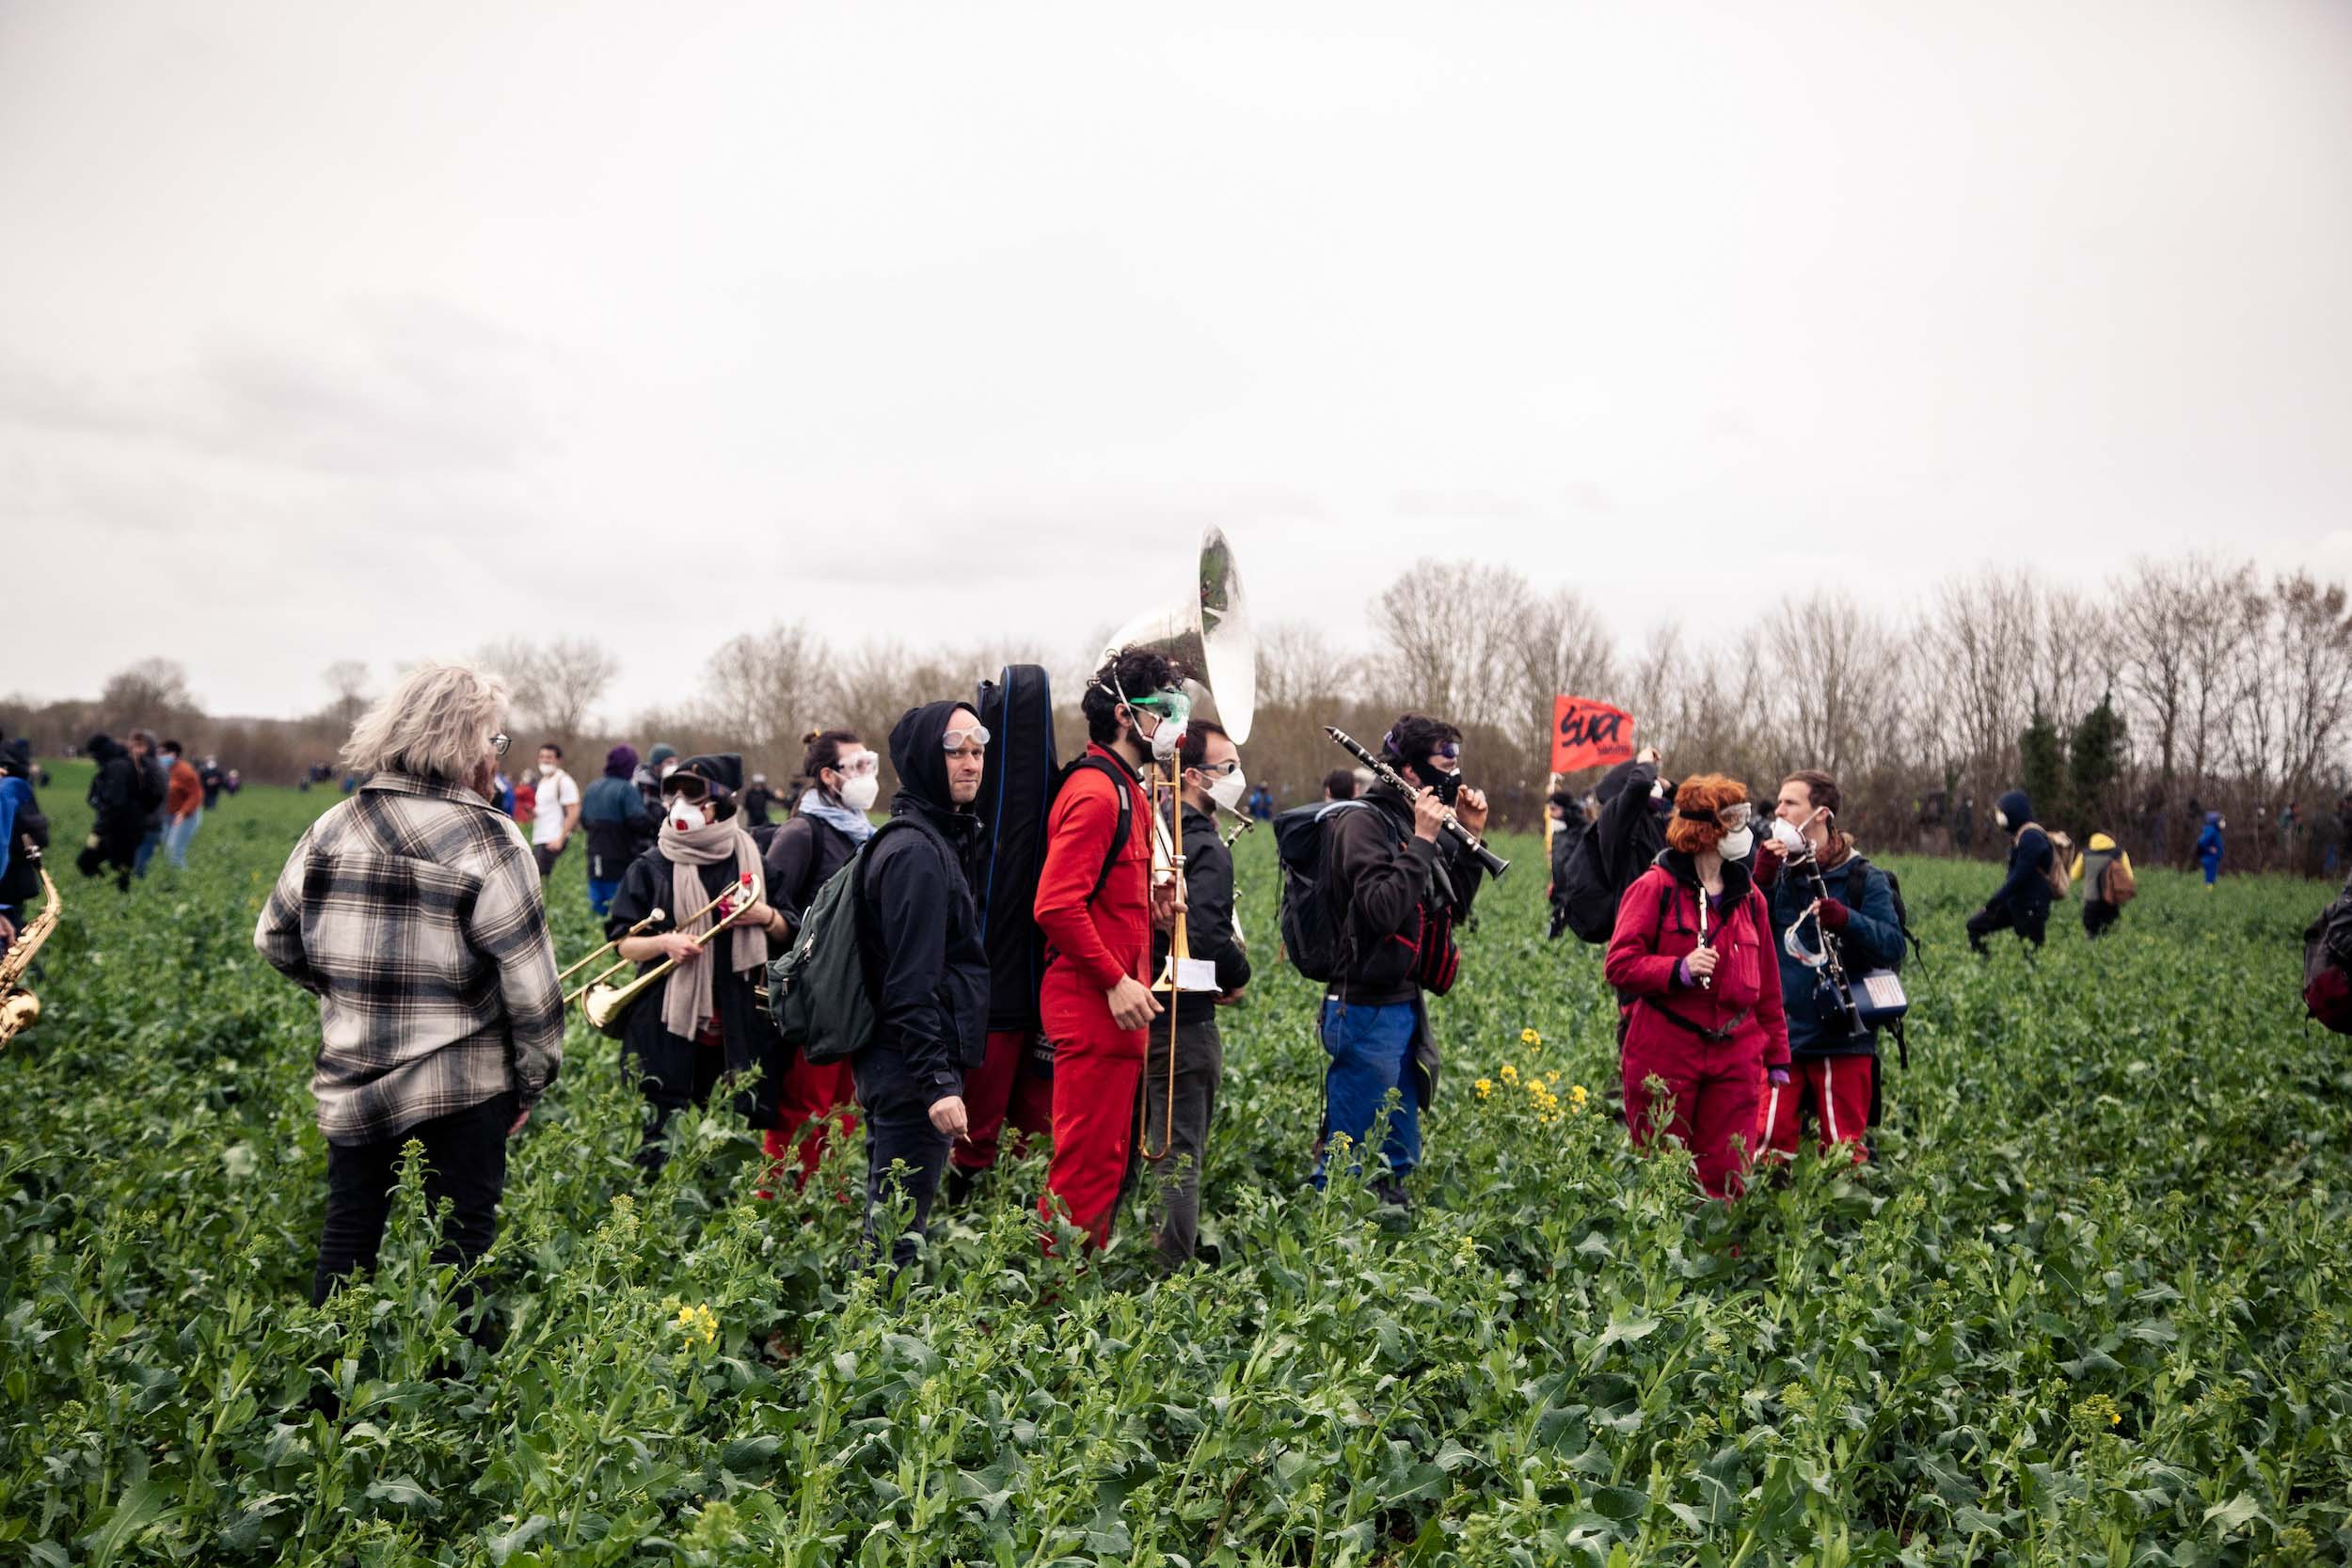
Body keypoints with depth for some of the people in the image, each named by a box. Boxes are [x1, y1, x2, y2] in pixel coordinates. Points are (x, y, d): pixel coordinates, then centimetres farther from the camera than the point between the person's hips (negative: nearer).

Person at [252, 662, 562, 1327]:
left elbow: (275, 939, 13)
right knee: (457, 1246, 5)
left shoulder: (333, 829, 2)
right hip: (460, 1088, -5)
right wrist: (534, 1079, -4)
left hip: (350, 1083, 5)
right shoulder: (486, 838, -15)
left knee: (347, 1235, 18)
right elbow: (528, 977, -15)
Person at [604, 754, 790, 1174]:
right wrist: (664, 942, -16)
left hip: (738, 1024, 2)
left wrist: (766, 916, -9)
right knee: (662, 1130, -1)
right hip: (667, 1022, -1)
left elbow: (786, 934, 12)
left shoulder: (750, 859, 6)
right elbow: (622, 943, 3)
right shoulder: (651, 867, 2)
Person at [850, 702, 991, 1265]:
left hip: (893, 1065, 10)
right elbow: (911, 983, -21)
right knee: (899, 1224, -4)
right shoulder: (917, 852, -17)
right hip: (910, 1069, -10)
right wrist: (938, 1081, -23)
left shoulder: (944, 839, 15)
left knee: (891, 1213, 18)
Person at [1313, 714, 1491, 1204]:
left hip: (1405, 1006, 9)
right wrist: (1422, 842, -19)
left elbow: (1454, 909, 18)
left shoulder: (1418, 825, 14)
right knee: (1353, 1159, -4)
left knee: (1398, 1158, 15)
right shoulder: (1364, 822, -12)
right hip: (1367, 1010, -9)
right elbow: (1381, 910, -24)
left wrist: (1470, 839, 9)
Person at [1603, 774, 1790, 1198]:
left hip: (1734, 1057, 4)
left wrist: (1777, 1056, 17)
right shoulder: (1656, 887, -4)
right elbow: (1619, 964, -7)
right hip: (1665, 1055, -4)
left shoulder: (1748, 896, 12)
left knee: (1727, 1178, 3)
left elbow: (1766, 984, 17)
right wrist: (1679, 969, -22)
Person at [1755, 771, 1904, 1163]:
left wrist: (1845, 919, -24)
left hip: (1842, 1040, -3)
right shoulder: (1778, 872, 8)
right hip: (1782, 1036, 3)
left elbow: (1893, 947, -9)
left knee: (1844, 1148, 7)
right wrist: (1760, 879, -10)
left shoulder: (1863, 878, -2)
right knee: (1770, 1143, 1)